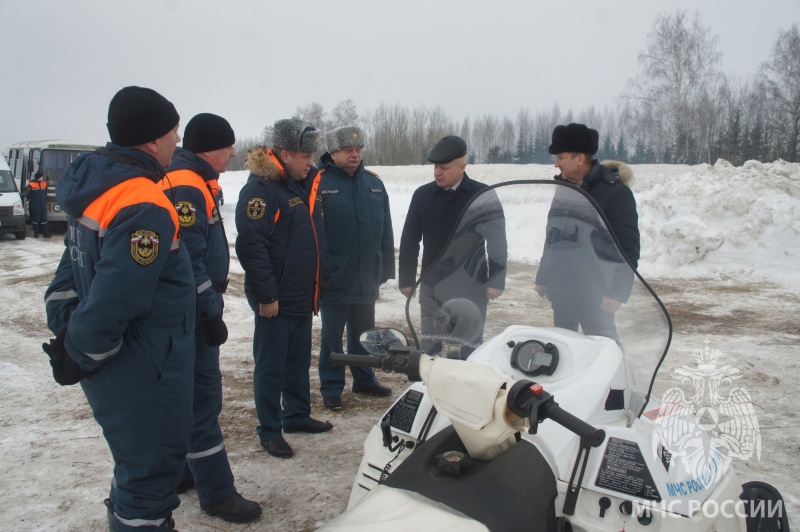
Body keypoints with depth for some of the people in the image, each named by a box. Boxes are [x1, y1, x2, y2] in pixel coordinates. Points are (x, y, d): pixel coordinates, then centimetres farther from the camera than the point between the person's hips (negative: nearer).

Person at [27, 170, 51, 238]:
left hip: (43, 205, 5)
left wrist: (46, 203, 17)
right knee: (35, 219, 1)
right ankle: (36, 233, 6)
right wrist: (28, 203, -5)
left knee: (44, 219, 6)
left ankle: (45, 233, 9)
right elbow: (28, 196, -4)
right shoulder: (31, 184, -7)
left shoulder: (44, 183, 9)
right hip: (34, 206, -5)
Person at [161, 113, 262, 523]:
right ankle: (216, 493, 5)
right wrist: (210, 312, -20)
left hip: (196, 310, 11)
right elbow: (186, 259, -24)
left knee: (190, 395, 18)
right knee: (203, 399, -4)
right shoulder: (184, 188, -18)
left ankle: (180, 473, 32)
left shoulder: (194, 183, 15)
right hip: (192, 315, -11)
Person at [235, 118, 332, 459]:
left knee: (299, 361, 19)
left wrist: (320, 282, 17)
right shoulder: (260, 189, -16)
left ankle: (297, 415, 34)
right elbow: (250, 245, -22)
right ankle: (269, 431, 15)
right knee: (271, 367, 4)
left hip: (303, 297, 8)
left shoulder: (306, 184, 11)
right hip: (276, 300, -8)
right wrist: (266, 295, -21)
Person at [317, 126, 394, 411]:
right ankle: (331, 389, 18)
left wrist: (386, 268, 9)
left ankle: (364, 379, 33)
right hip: (335, 278, -5)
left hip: (367, 279, 5)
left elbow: (386, 230, 11)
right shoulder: (319, 183, -7)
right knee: (332, 338, 6)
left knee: (363, 334, 18)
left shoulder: (374, 183, 9)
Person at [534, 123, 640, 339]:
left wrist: (617, 291, -18)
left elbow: (628, 248, -13)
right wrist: (542, 278, 16)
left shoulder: (615, 192, -11)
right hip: (561, 288, 7)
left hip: (593, 292, -7)